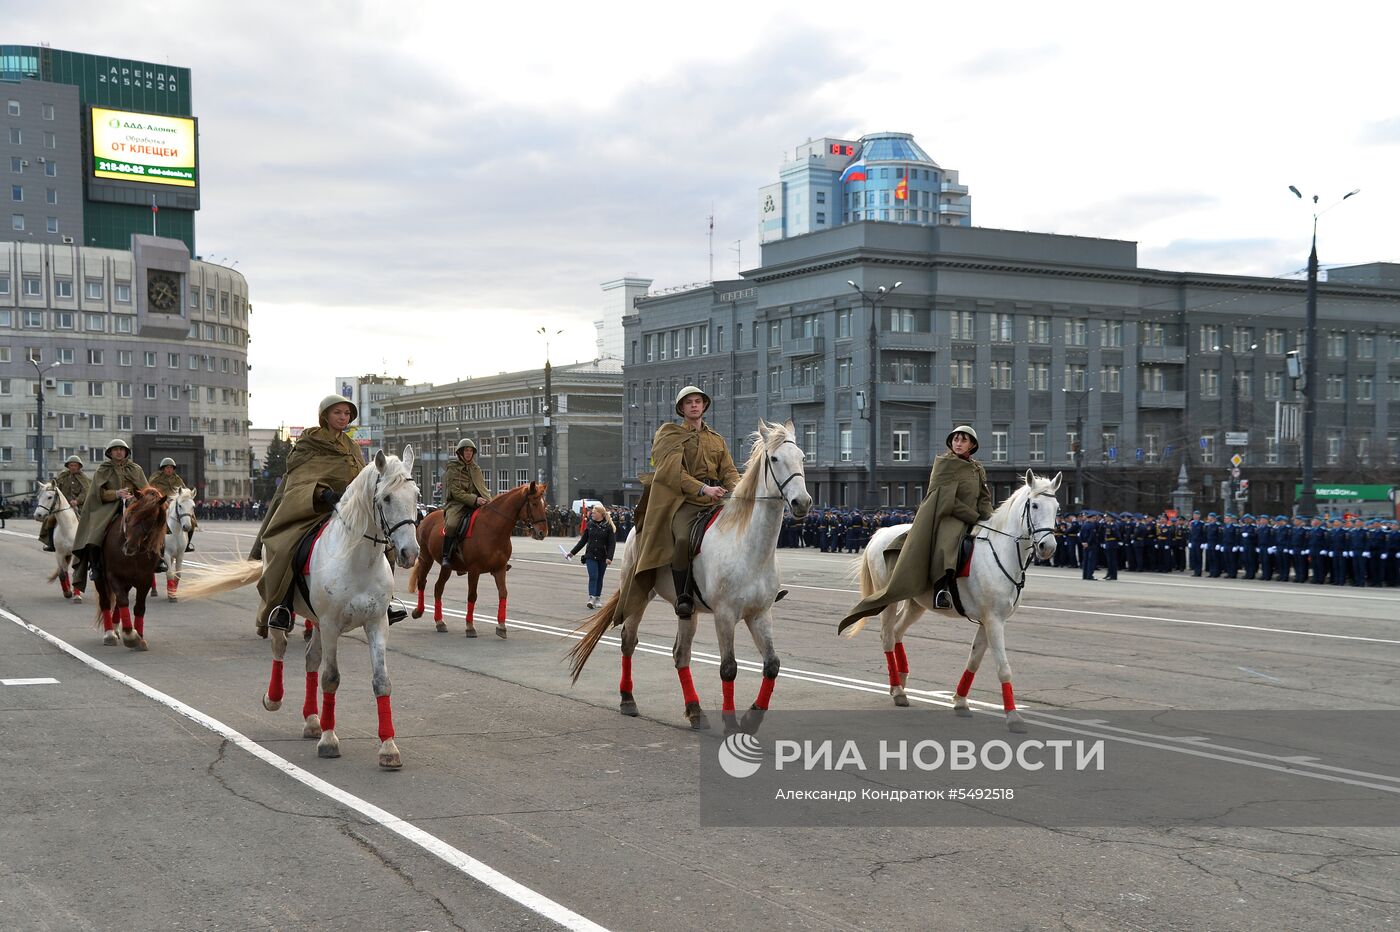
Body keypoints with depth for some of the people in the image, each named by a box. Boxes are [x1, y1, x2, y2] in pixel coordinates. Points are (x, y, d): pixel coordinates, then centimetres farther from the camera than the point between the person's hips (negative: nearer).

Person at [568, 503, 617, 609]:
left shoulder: (608, 527, -6)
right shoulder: (590, 524, 5)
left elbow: (612, 543, -8)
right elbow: (583, 540, 12)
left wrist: (609, 557, -19)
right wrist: (573, 552, 13)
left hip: (602, 557, -1)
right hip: (590, 555, 1)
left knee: (599, 578, 9)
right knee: (593, 577, -11)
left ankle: (598, 599, 21)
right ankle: (591, 598, -17)